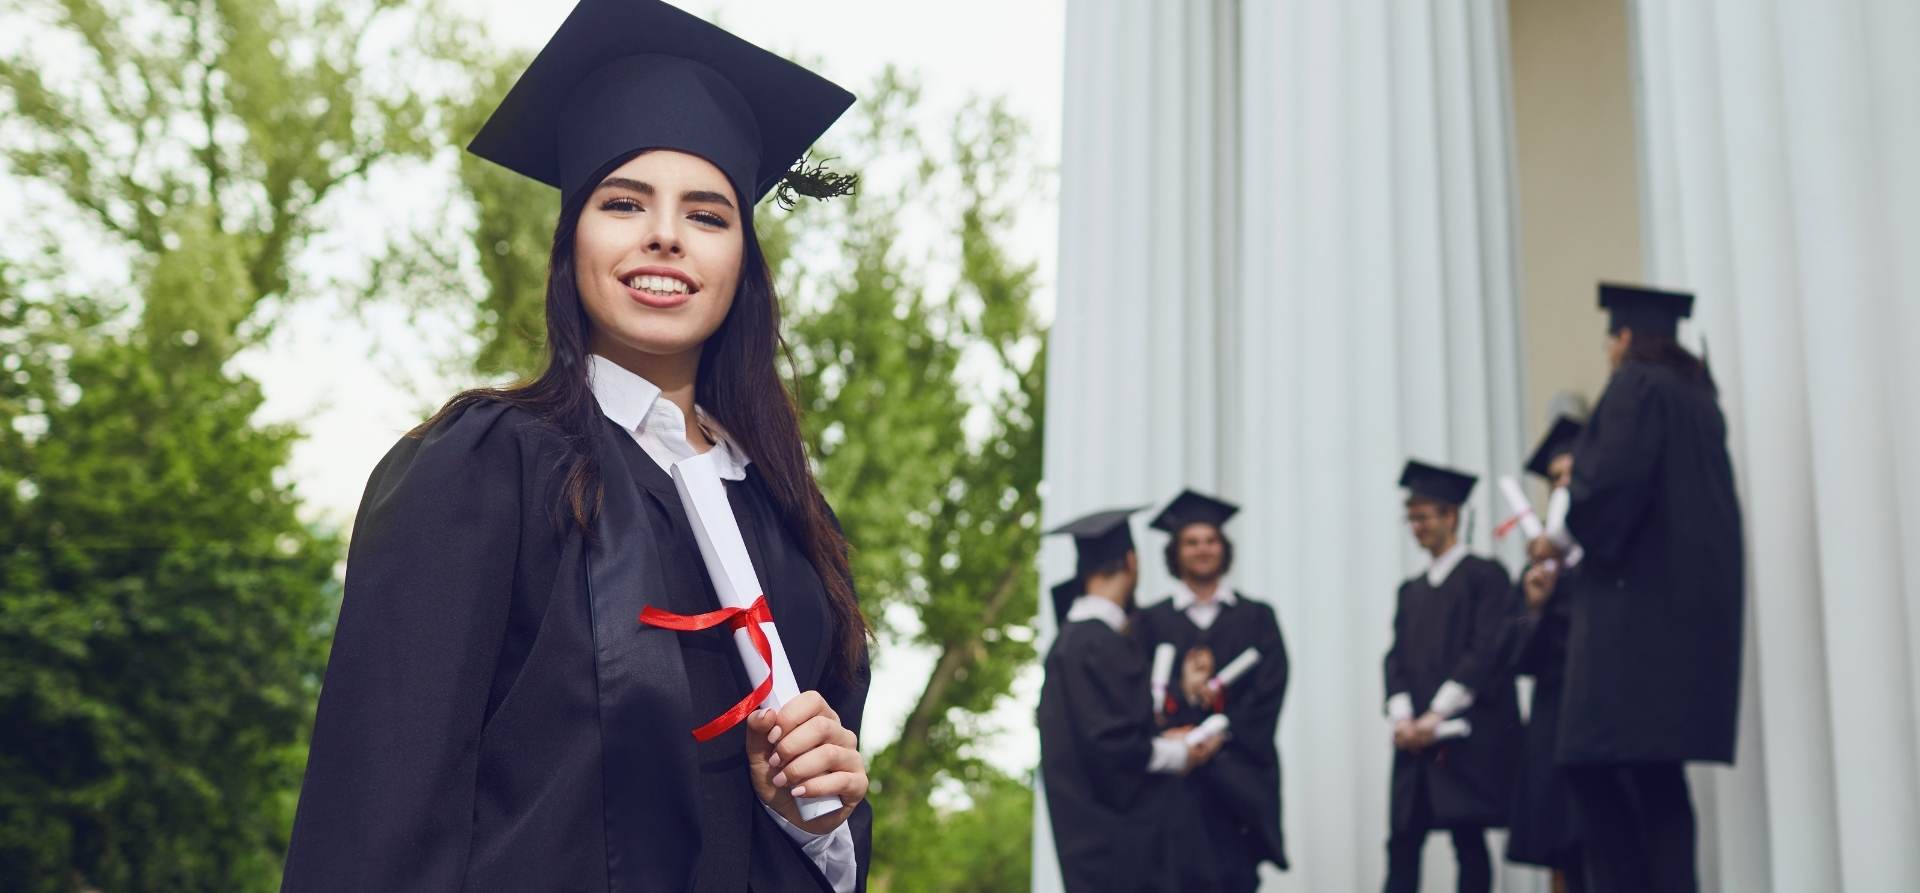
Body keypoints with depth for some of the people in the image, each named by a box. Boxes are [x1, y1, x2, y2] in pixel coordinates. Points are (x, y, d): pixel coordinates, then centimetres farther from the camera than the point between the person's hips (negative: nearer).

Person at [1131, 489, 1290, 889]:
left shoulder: (1256, 616, 11)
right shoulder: (1152, 621, 9)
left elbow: (1270, 692, 0)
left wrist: (1223, 733, -11)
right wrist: (1183, 692, -20)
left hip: (1241, 776, 1)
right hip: (1179, 775, -1)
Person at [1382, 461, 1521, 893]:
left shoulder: (1484, 576, 1)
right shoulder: (1411, 591, 21)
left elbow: (1487, 651, -9)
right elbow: (1397, 658, 13)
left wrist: (1437, 715, -14)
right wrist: (1402, 718, -5)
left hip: (1468, 736, -6)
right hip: (1416, 738, 6)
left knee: (1468, 841, -6)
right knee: (1402, 844, 0)